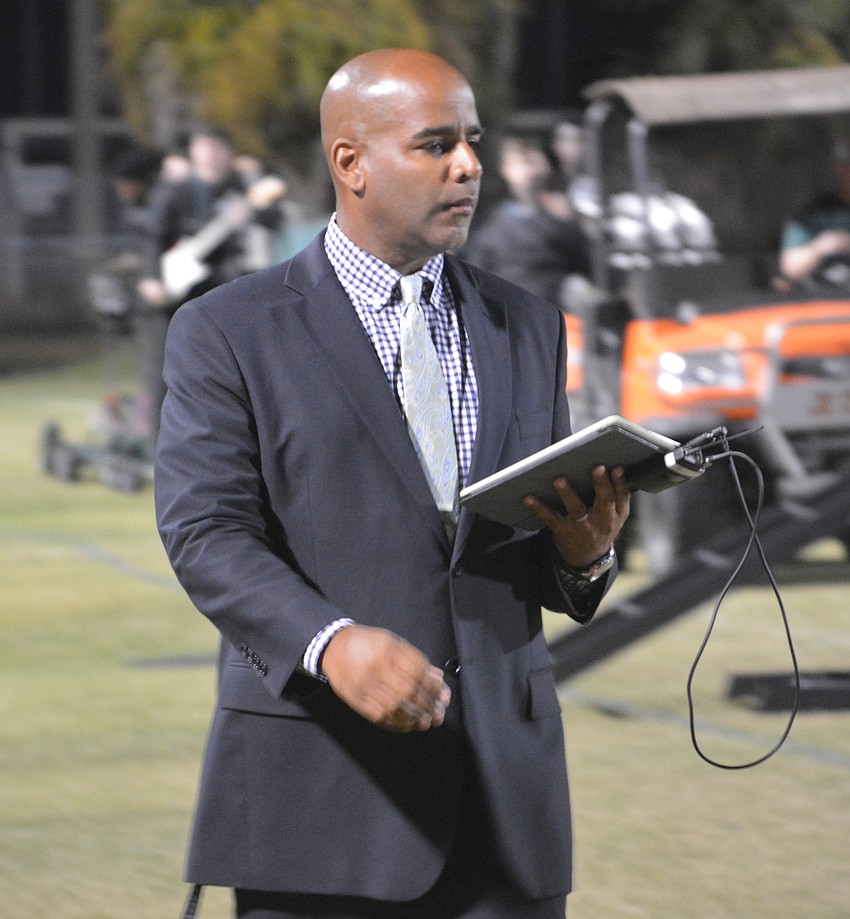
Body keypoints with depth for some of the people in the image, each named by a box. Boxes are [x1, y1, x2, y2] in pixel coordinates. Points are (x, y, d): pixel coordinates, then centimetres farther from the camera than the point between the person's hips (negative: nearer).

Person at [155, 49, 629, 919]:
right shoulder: (227, 333, 1)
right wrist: (331, 642, -26)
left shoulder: (528, 328, 15)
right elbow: (206, 535, -10)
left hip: (502, 783, 4)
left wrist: (584, 550, -8)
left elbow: (551, 569, 16)